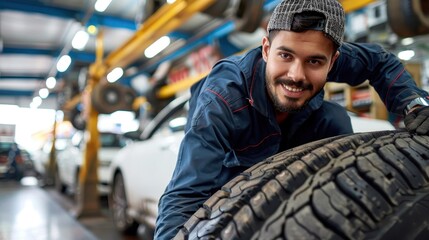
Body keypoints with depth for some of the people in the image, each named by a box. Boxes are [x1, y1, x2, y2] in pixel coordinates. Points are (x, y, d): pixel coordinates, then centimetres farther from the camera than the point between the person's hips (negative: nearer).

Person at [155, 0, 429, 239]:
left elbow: (379, 60, -9)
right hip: (230, 170, -3)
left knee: (334, 119, -21)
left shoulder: (320, 56, -28)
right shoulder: (219, 102, -42)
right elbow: (184, 198, -46)